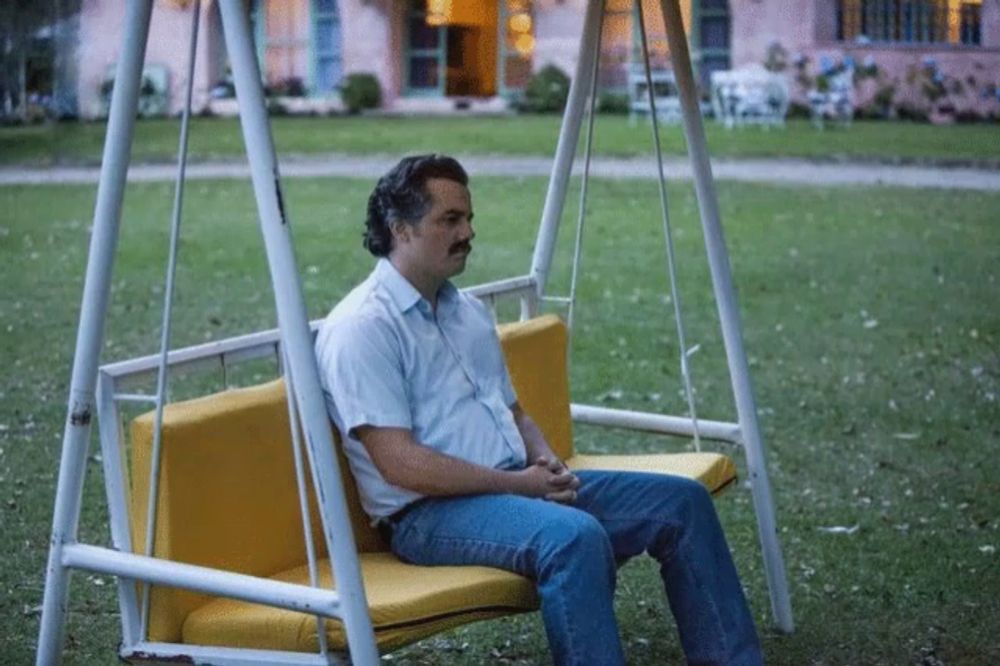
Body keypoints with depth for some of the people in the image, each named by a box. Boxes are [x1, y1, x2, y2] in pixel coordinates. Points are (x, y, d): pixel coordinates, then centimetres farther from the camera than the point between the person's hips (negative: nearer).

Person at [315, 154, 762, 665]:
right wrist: (515, 483, -15)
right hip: (429, 512, -9)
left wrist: (544, 460, 1)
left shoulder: (468, 312, 17)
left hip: (519, 485, 9)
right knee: (575, 536, -36)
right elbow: (401, 465, -18)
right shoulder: (360, 327, -11)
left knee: (681, 502, -1)